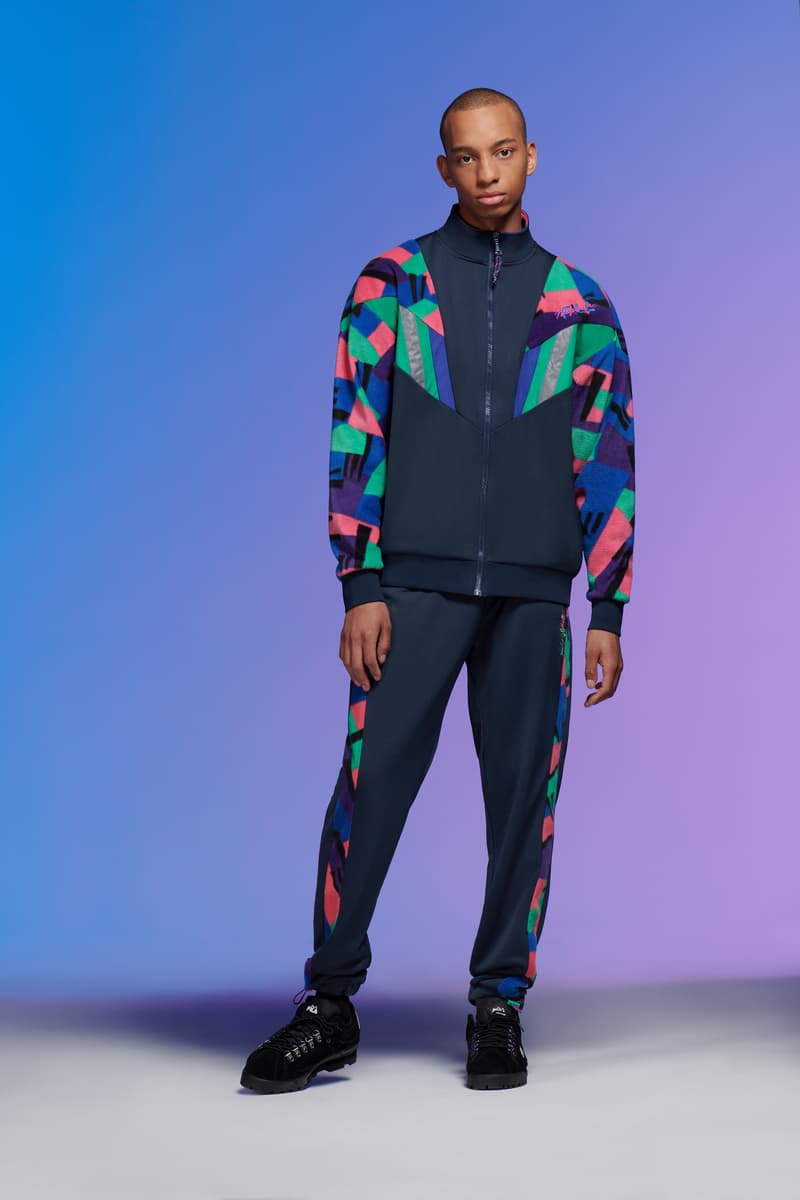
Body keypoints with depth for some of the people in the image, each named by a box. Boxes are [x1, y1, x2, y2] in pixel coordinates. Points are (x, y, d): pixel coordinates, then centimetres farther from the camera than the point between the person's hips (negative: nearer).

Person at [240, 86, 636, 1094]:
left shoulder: (580, 306, 10)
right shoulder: (390, 285, 7)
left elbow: (610, 466, 10)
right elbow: (356, 442, 3)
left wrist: (608, 613, 4)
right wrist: (362, 587, -5)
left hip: (532, 595, 1)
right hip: (415, 586, -1)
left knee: (523, 802, 3)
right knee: (369, 787, -5)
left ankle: (499, 1005, 15)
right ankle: (330, 1006, 6)